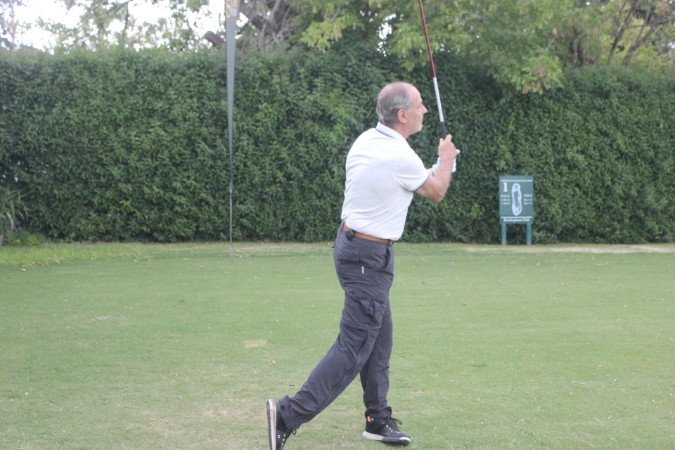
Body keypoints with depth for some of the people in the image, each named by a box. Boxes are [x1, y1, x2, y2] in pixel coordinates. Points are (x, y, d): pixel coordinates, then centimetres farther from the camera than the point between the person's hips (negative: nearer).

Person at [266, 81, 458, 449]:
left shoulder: (365, 141, 5)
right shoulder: (401, 157, -19)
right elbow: (436, 193, 1)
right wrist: (446, 159, 21)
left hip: (351, 242, 9)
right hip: (370, 257, -9)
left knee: (379, 339, 15)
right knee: (353, 347, -7)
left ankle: (378, 419, 22)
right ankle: (289, 415, -12)